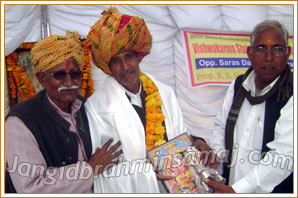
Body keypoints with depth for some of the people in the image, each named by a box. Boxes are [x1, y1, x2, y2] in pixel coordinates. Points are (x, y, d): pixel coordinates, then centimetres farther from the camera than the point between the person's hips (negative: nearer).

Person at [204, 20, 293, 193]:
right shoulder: (238, 85, 2)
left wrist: (236, 190, -26)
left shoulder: (290, 95, -18)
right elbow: (221, 125, 13)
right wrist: (215, 153, -6)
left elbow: (284, 156, -24)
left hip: (274, 189, -5)